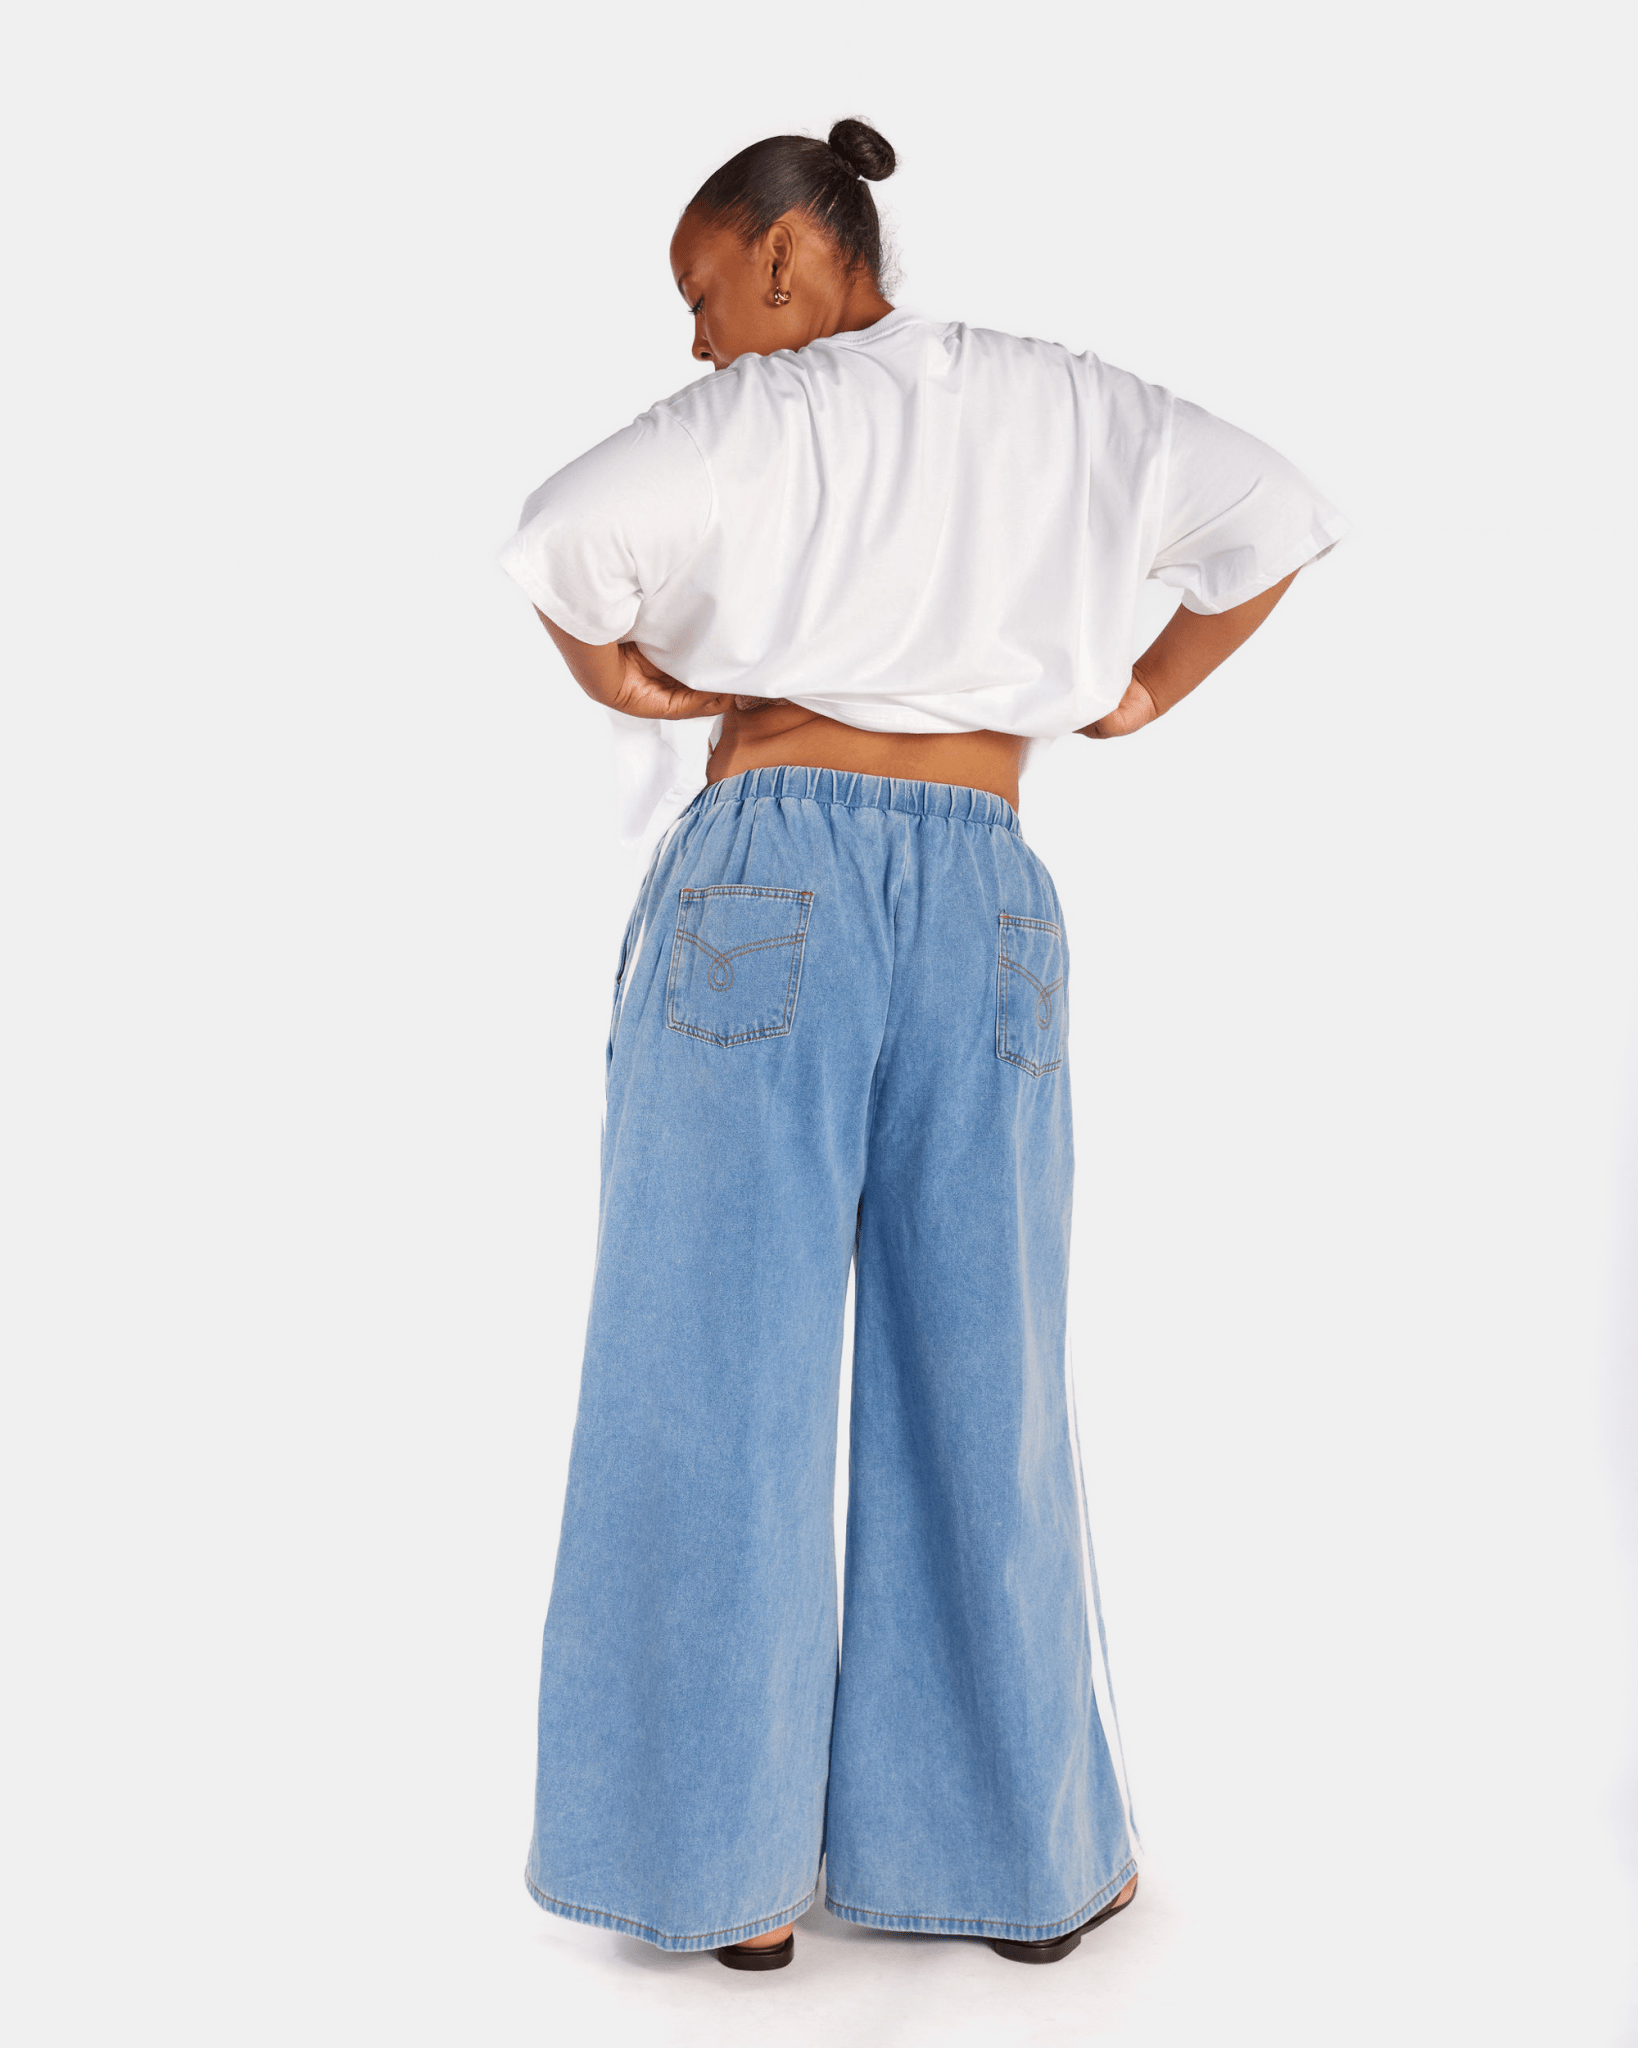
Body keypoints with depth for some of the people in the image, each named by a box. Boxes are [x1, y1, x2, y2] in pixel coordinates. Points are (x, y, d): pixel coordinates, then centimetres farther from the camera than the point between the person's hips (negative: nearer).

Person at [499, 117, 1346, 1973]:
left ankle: (735, 1865, 10)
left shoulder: (758, 415, 2)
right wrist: (1151, 690, 26)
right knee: (980, 1383, 9)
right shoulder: (1059, 405, 16)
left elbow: (565, 537, -15)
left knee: (720, 1379, 3)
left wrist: (620, 678, 2)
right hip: (986, 904, 4)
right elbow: (1277, 519, 24)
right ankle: (1025, 1853, 19)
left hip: (769, 875, -4)